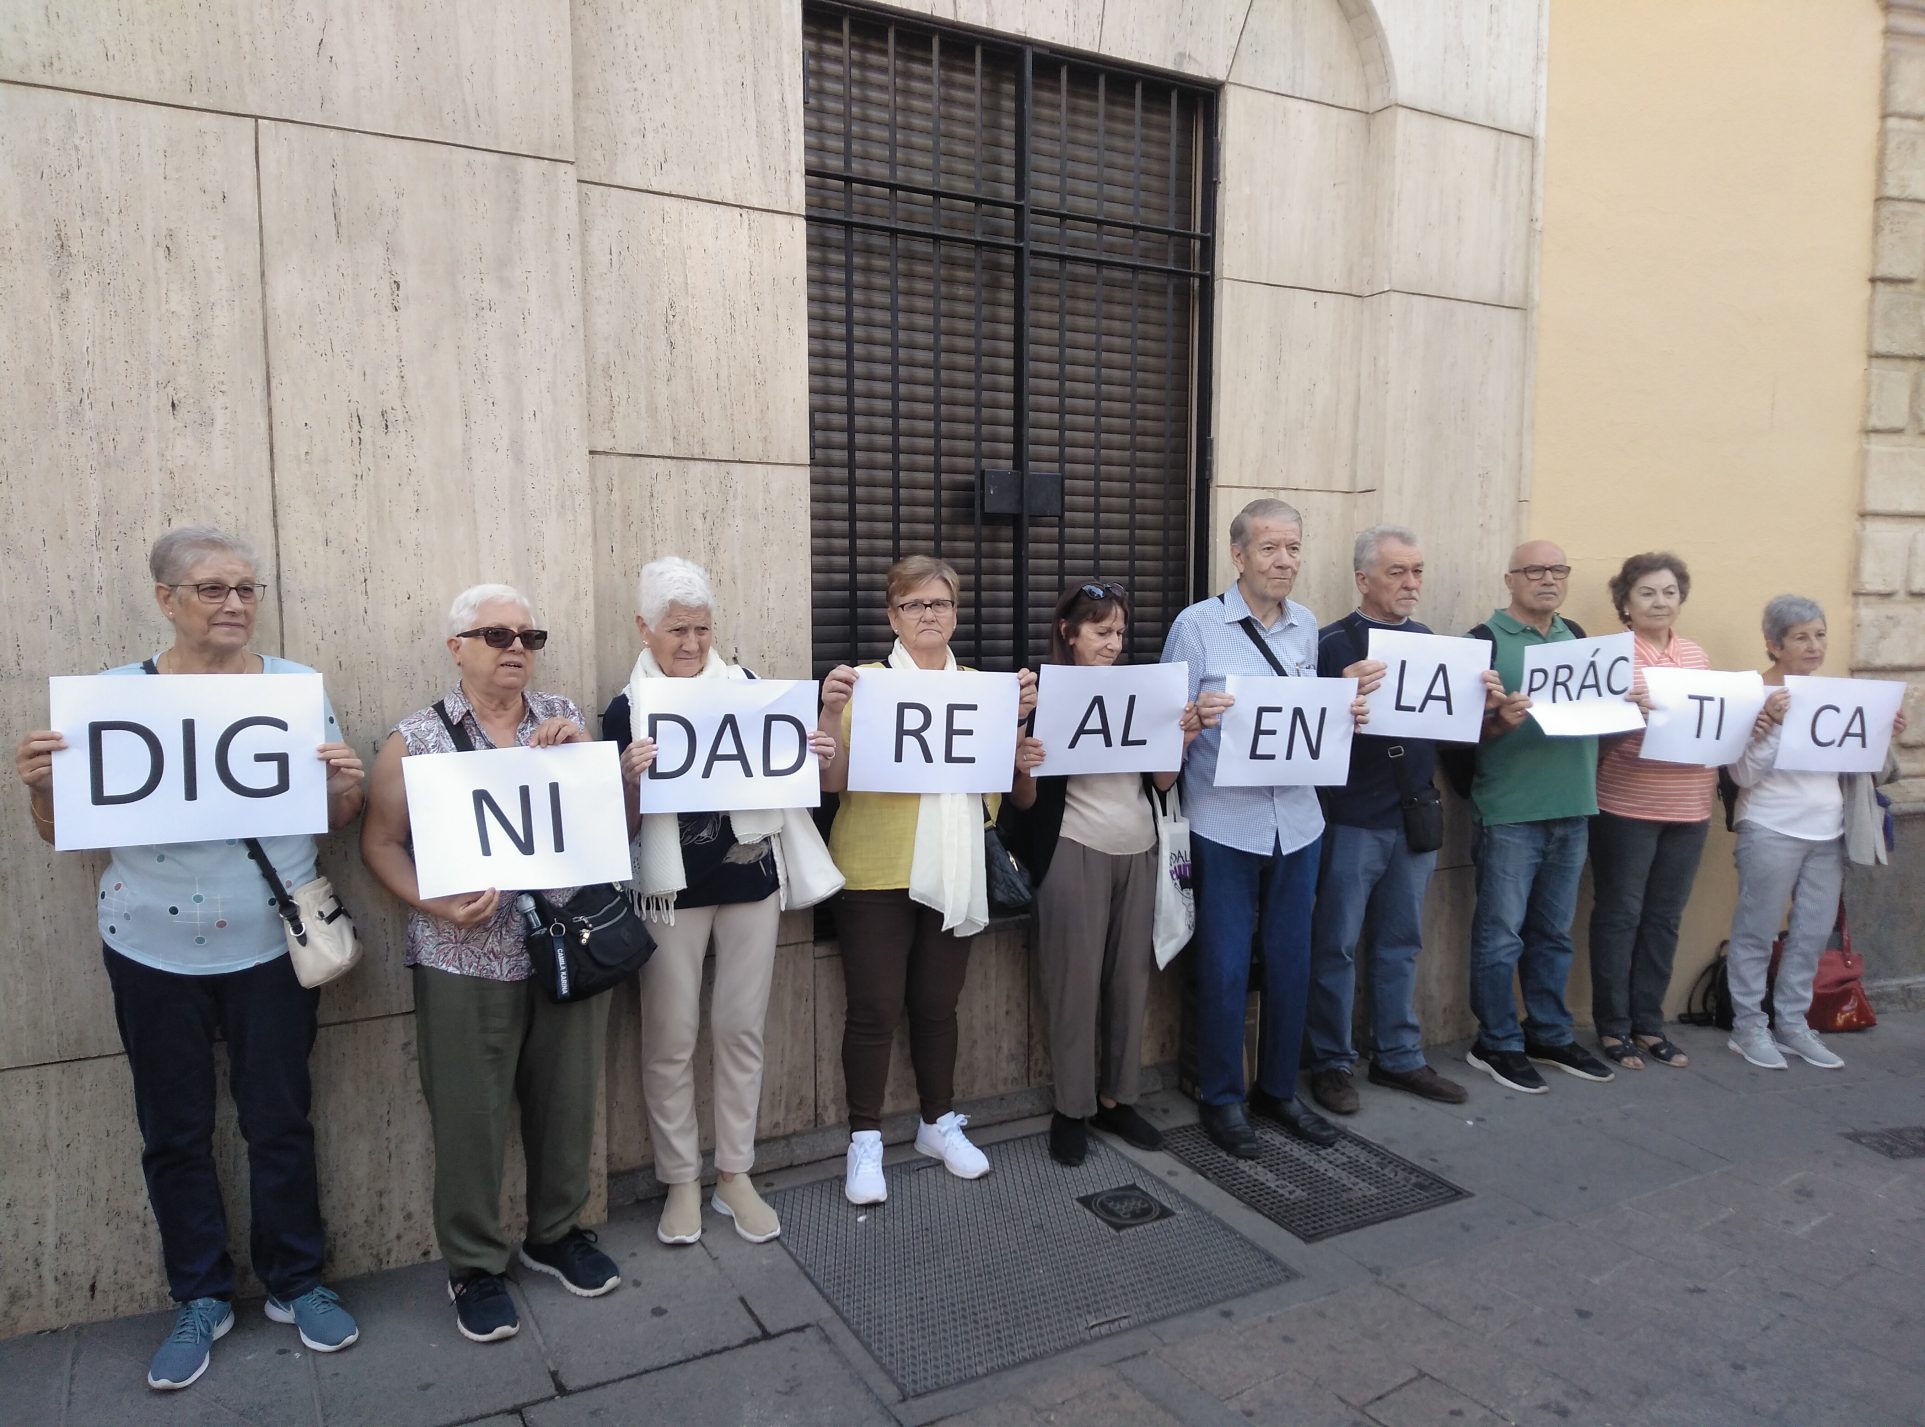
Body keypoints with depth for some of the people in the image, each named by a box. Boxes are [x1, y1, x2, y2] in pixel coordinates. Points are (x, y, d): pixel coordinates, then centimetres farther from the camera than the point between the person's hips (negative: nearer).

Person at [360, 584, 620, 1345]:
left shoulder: (565, 719, 6)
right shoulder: (416, 738, -3)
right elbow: (381, 843, -1)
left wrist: (575, 755, -11)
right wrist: (437, 905, -16)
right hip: (466, 963, -3)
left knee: (567, 1102, 14)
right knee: (470, 1120, 7)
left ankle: (557, 1233, 37)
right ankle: (474, 1266, 27)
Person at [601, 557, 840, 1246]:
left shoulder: (747, 687, 1)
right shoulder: (627, 710, -5)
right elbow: (623, 826, -5)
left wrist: (814, 754, -10)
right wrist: (632, 780, -25)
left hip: (749, 878, 2)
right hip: (671, 890, -2)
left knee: (741, 1028, 9)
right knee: (671, 1039, 4)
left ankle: (735, 1176, 24)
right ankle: (681, 1182, 22)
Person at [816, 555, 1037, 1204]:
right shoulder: (867, 683, -4)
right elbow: (830, 781, -11)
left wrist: (1018, 718, -7)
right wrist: (831, 711, -26)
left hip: (954, 872, 4)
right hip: (877, 872, -4)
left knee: (937, 1003, 12)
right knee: (875, 1008, -1)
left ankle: (940, 1123, 28)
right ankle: (864, 1140, 14)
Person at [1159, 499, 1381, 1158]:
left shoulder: (1306, 625, 10)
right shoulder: (1197, 624, -7)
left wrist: (1346, 704, -2)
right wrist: (1197, 715, -28)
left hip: (1296, 821, 5)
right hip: (1224, 824, -5)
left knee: (1291, 962, 13)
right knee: (1223, 967, 3)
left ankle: (1278, 1088, 31)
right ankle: (1220, 1097, 21)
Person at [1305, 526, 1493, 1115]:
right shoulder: (1332, 643, -9)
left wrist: (1481, 699, -5)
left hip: (1415, 816, 6)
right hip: (1352, 820, -6)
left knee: (1401, 943, 15)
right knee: (1336, 945, 4)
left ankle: (1398, 1056, 27)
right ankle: (1331, 1063, 17)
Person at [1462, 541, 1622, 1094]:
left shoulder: (1576, 636, 14)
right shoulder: (1487, 640, -6)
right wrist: (1499, 721, -29)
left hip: (1573, 809, 6)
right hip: (1510, 814, -6)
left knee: (1553, 933, 15)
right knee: (1501, 935, 1)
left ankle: (1549, 1035, 28)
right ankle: (1497, 1044, 13)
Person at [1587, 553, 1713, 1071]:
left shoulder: (1697, 656, 11)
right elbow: (1597, 736, -8)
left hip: (1689, 809, 5)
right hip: (1626, 808, -5)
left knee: (1664, 918, 12)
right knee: (1619, 916, 3)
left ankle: (1649, 1025, 23)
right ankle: (1613, 1028, 14)